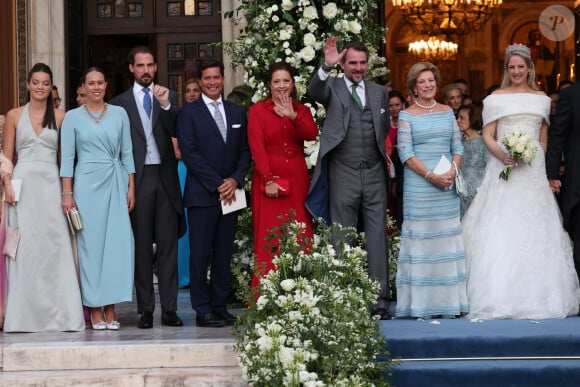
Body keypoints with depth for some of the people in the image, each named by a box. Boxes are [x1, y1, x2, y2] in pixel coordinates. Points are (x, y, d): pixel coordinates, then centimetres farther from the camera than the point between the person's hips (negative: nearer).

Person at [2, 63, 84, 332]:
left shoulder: (60, 117, 8)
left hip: (51, 184, 0)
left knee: (55, 246, -4)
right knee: (25, 247, -1)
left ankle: (58, 314, 1)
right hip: (23, 184, 0)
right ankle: (25, 315, 4)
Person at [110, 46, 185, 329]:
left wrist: (166, 106, -18)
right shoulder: (120, 103, 5)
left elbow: (176, 132, -4)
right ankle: (145, 310, 7)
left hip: (165, 178, 1)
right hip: (137, 179, -1)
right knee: (141, 246, 3)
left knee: (168, 245, 1)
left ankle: (169, 309, 3)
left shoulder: (169, 97, 10)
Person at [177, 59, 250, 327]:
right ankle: (202, 310, 0)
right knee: (200, 253, -3)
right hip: (202, 194, -4)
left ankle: (219, 305, 12)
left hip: (230, 193, 4)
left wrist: (235, 180, -5)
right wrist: (217, 185, -12)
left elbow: (245, 150, 13)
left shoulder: (237, 112, 15)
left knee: (224, 253, 6)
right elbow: (189, 154, -7)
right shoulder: (188, 113, 0)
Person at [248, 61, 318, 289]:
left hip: (297, 180, 3)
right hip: (268, 179, -3)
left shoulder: (301, 111, 14)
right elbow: (257, 147, -5)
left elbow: (311, 135, -5)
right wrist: (268, 180, -15)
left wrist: (293, 116, -22)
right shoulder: (257, 111, 6)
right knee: (268, 238, -5)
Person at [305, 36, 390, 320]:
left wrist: (386, 154, 10)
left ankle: (379, 301, 5)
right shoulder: (332, 87, 3)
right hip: (343, 176, -3)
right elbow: (314, 92, -20)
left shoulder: (380, 92, 14)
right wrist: (326, 66, -36)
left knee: (377, 238, 2)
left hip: (375, 174, 3)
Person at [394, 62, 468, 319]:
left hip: (447, 186, 4)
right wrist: (431, 176, -16)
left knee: (447, 239, 4)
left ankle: (448, 302, 8)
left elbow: (457, 146, 10)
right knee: (421, 239, -3)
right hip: (419, 186, -4)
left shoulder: (447, 112, 12)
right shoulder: (406, 116, 0)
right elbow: (405, 152, -7)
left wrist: (453, 170, -9)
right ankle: (420, 304, -1)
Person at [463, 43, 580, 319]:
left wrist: (538, 163, 6)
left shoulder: (541, 98, 13)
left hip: (533, 170, 3)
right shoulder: (496, 98, 4)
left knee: (533, 232, 1)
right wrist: (502, 155, -17)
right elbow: (487, 135, -1)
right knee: (500, 231, -8)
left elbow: (544, 138, 16)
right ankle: (499, 296, -6)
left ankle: (535, 295, 8)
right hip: (502, 169, -2)